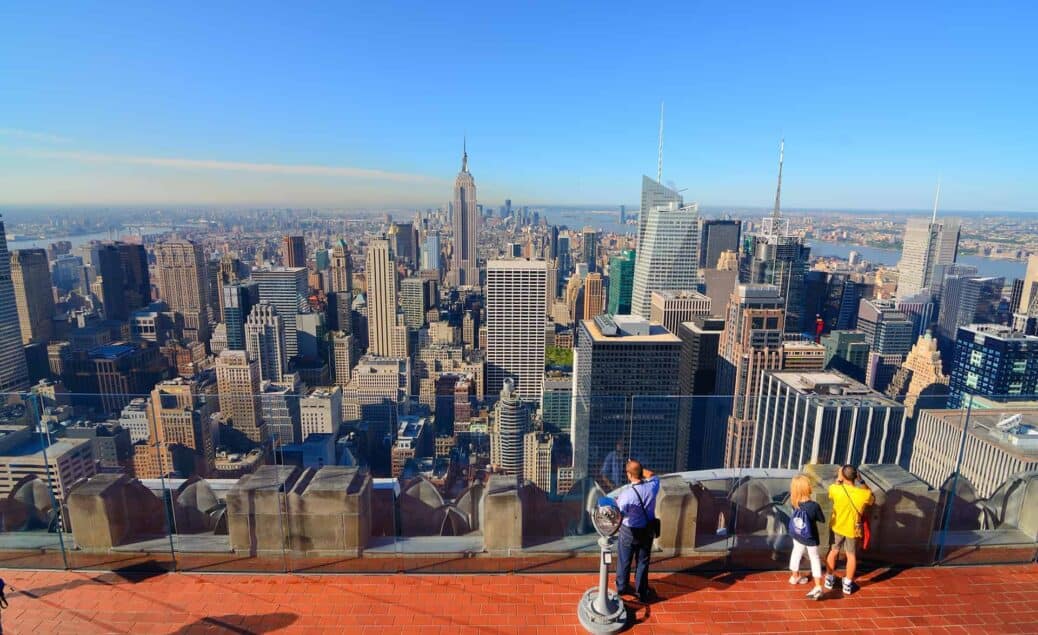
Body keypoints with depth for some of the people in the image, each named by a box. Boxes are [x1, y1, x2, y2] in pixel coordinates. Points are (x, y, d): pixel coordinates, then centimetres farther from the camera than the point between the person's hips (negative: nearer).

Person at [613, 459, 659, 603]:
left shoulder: (626, 493, -31)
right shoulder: (652, 487, -20)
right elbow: (652, 475, 5)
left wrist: (616, 501, 1)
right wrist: (639, 468, -1)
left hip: (629, 532, -3)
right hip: (647, 531, 3)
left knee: (624, 561, 20)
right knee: (643, 561, 21)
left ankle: (622, 587, 40)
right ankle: (642, 592, 35)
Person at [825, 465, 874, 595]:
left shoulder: (835, 489, -24)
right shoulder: (864, 494, -24)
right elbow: (872, 500, 3)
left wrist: (838, 479, 2)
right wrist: (862, 483, -2)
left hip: (837, 527, 0)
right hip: (853, 529, 0)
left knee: (833, 552, 19)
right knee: (852, 555, 18)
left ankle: (829, 579, 30)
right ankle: (848, 584, 28)